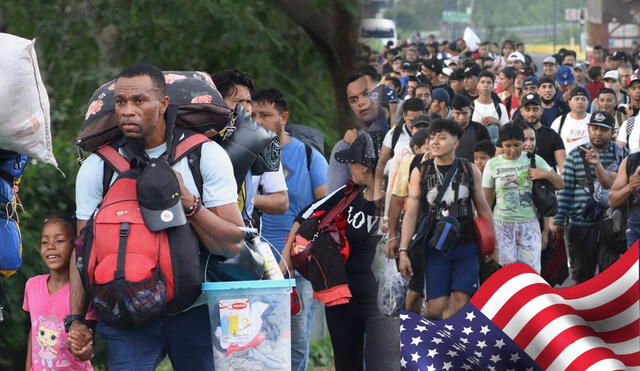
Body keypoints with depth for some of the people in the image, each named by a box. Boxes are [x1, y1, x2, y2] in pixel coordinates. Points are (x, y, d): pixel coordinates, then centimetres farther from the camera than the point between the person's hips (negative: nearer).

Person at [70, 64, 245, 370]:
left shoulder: (206, 155, -2)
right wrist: (76, 319, -5)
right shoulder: (96, 167, 2)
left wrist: (188, 202, -19)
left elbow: (233, 244, -5)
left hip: (194, 310, 0)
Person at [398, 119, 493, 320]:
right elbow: (411, 213, 1)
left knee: (461, 302, -8)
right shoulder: (420, 172, 2)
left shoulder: (470, 170, 5)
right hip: (435, 249, -1)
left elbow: (483, 209, 12)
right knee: (435, 308, -7)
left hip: (466, 248, 1)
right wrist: (403, 251, -5)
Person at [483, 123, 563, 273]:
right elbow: (486, 200, 5)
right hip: (502, 225, -1)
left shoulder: (534, 160, 4)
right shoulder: (493, 164, 1)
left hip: (529, 223, 1)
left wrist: (546, 174, -11)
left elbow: (559, 184, 9)